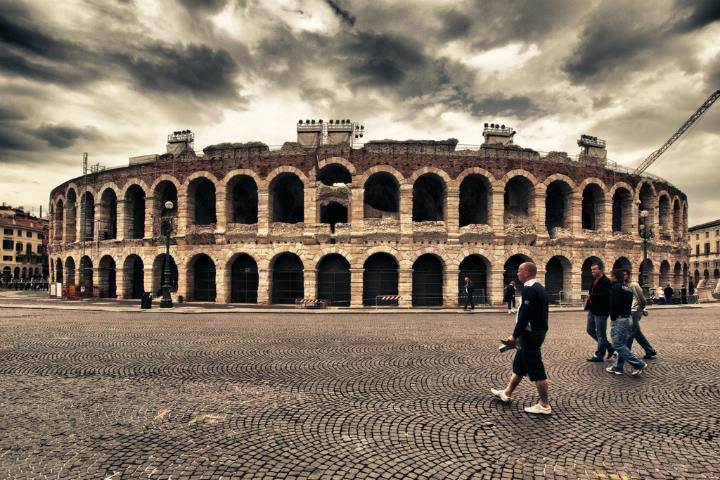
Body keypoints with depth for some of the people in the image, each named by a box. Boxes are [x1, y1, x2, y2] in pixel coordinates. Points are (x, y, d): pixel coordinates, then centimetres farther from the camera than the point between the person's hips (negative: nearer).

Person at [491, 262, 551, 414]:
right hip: (537, 333, 11)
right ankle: (507, 393, 32)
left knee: (536, 370, -1)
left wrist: (515, 335, -16)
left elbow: (525, 315, -23)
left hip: (530, 335, -11)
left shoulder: (529, 289, -19)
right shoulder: (539, 288, 12)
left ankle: (544, 405, 10)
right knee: (519, 365, 19)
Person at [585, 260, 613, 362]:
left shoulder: (606, 281, -15)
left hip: (600, 312, -10)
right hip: (592, 311, 10)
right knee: (590, 331, 16)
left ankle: (599, 356, 12)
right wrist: (588, 305, 11)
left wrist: (591, 296, -20)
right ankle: (609, 347, 29)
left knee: (600, 334, 2)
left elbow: (605, 295, -26)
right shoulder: (595, 281, 14)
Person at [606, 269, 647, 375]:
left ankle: (639, 364, -6)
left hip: (619, 320, -10)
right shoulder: (628, 288, 16)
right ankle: (617, 367, 18)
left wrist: (612, 318, -9)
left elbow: (614, 304, -19)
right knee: (622, 344, 13)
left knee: (618, 345, -5)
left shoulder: (615, 287, -11)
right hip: (628, 319, 10)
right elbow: (629, 304, 17)